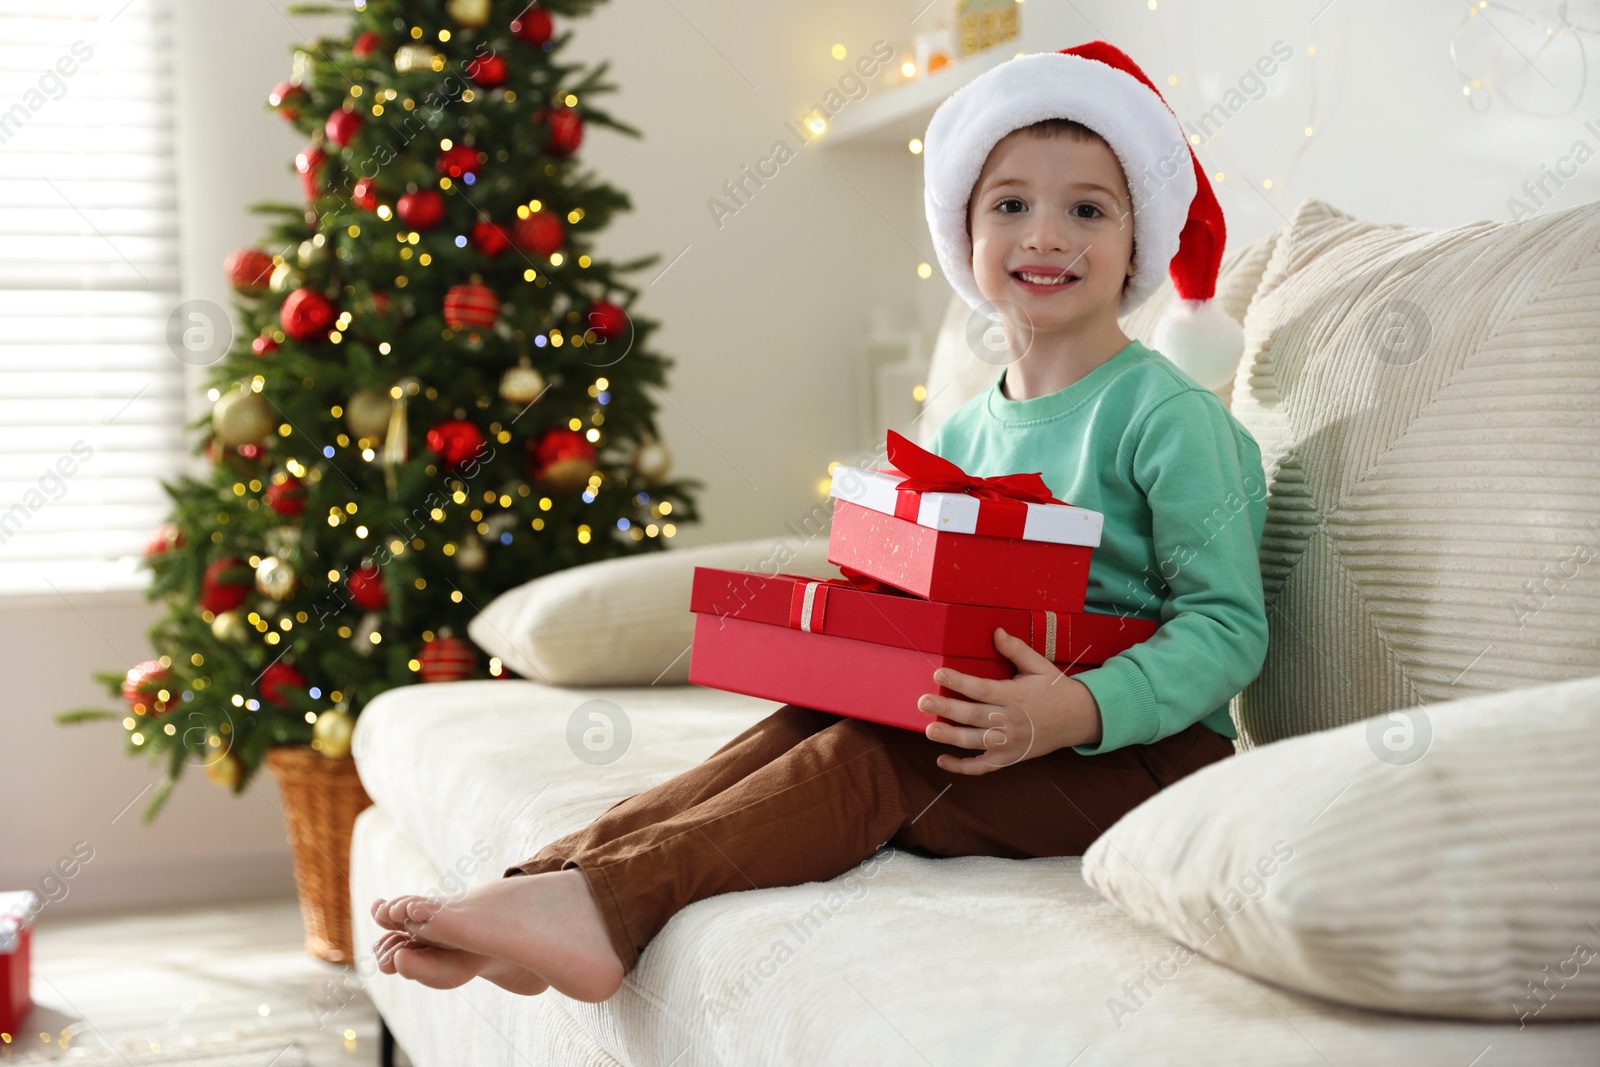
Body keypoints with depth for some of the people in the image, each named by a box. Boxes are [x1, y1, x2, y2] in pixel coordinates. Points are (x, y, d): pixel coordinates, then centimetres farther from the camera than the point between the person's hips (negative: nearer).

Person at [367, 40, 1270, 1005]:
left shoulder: (1170, 415, -7)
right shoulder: (959, 436, 13)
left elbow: (1231, 625, -13)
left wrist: (1081, 708, -28)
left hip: (1144, 747, -6)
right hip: (993, 730, 6)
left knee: (871, 761, -27)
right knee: (805, 724, -19)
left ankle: (613, 898, -40)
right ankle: (550, 878, -32)